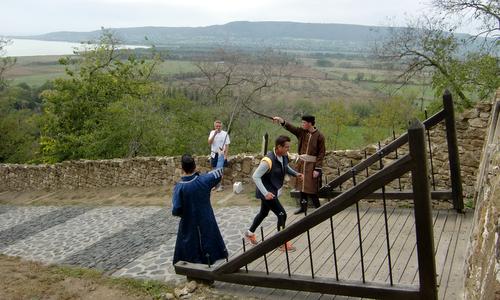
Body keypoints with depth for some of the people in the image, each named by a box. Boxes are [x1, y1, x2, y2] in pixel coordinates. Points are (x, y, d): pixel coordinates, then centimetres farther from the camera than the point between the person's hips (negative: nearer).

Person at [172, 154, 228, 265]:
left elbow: (175, 211, -17)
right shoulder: (203, 180, -13)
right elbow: (219, 172, 6)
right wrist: (222, 156, 22)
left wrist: (184, 213, 4)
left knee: (190, 259, 10)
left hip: (189, 227, -2)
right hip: (207, 224, 2)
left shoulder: (179, 187, -17)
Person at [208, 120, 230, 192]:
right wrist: (214, 134, -20)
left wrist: (225, 155, -13)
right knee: (214, 170, 11)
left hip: (221, 154, -3)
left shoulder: (225, 134, -8)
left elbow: (227, 145, -6)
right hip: (214, 154, 3)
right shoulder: (212, 133, 2)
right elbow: (209, 142, -11)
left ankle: (220, 185, 10)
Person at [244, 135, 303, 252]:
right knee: (282, 214, -8)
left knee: (263, 213, 23)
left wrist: (295, 173, 0)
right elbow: (255, 176, -26)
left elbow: (286, 167, 19)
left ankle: (250, 233, 44)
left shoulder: (284, 157, -4)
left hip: (274, 190, 9)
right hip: (267, 192, -9)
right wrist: (265, 193, -32)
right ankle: (283, 243, 6)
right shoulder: (268, 160, -29)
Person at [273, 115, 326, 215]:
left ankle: (318, 208, 9)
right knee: (302, 185, 12)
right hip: (302, 163, 6)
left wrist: (317, 169, -14)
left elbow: (321, 153, -10)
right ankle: (303, 207, 25)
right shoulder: (301, 132, 4)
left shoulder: (319, 136, -10)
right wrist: (282, 121, -27)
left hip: (312, 165, -6)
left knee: (311, 188, -4)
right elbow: (291, 128, -8)